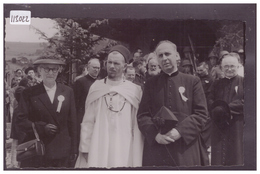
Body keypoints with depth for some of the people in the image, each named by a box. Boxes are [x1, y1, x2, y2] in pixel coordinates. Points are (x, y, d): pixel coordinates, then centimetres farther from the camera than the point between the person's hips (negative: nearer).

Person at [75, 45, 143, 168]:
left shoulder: (134, 91, 1)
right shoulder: (96, 88, 3)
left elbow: (137, 126, 1)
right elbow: (88, 122, 4)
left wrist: (137, 160, 0)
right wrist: (85, 148, -1)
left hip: (125, 149, 0)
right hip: (98, 148, 1)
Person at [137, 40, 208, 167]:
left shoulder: (193, 81, 7)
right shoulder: (151, 84, 11)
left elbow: (201, 114, 1)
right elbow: (142, 115, 7)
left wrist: (180, 131, -11)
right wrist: (155, 134, -10)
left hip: (186, 148, -1)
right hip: (156, 149, 1)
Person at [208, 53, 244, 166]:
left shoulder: (243, 82, 4)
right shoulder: (217, 84, 16)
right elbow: (210, 102, 7)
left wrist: (227, 108, -14)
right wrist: (219, 109, -13)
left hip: (237, 125, -3)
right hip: (219, 126, 3)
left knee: (236, 155, -1)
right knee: (218, 155, 1)